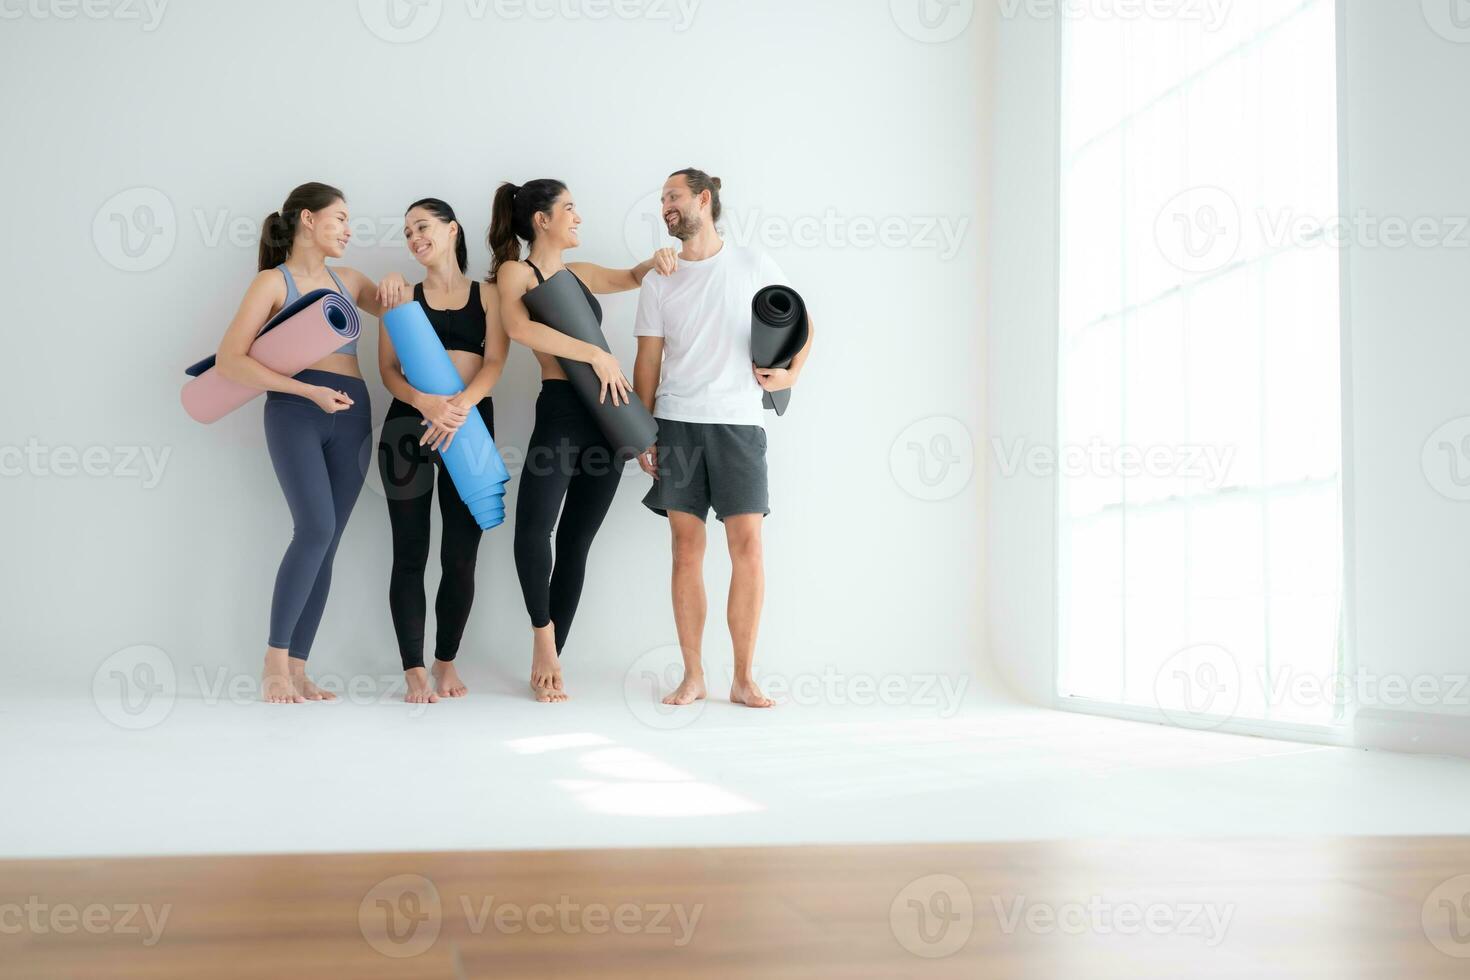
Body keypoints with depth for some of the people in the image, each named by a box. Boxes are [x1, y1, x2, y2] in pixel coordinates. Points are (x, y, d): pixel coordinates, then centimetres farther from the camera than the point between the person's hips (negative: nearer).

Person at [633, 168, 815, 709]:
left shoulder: (752, 265, 7)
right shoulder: (659, 281, 11)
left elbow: (802, 321, 15)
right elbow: (648, 361, 11)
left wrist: (791, 373, -3)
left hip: (737, 422, -1)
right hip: (676, 424, 2)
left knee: (747, 544, -7)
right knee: (687, 548, 1)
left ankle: (744, 679, 1)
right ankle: (692, 675, 8)